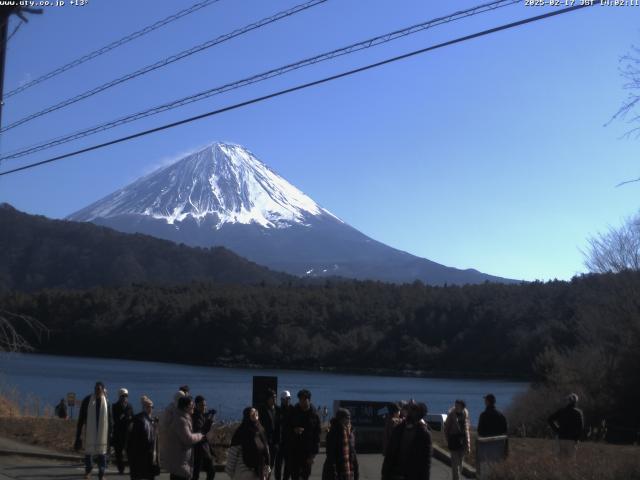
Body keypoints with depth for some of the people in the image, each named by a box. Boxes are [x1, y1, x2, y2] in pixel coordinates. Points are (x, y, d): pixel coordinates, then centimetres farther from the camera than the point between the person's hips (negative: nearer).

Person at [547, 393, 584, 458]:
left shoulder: (561, 411, 7)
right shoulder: (578, 412, -3)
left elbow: (550, 420, 4)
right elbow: (581, 427, -11)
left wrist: (556, 431, 7)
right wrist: (577, 438, -2)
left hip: (561, 438, 3)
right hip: (571, 440, -3)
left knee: (562, 458, 7)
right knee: (571, 457, 0)